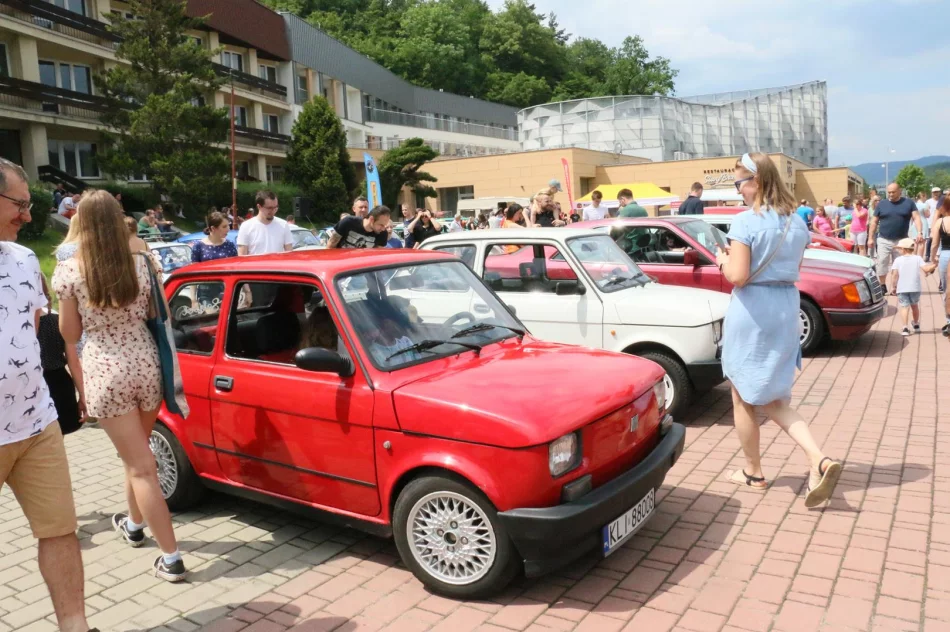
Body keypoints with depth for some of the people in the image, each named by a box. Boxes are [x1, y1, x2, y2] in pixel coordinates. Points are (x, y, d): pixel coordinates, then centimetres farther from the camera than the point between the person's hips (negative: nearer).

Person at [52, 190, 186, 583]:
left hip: (104, 373, -3)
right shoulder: (141, 264, -2)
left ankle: (171, 557, 3)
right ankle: (134, 524, 46)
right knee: (136, 453, 25)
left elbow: (70, 334, 0)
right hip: (146, 364, 4)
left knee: (140, 465, 0)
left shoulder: (69, 272, -10)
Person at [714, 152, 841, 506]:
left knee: (744, 399, 12)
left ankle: (753, 472, 25)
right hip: (787, 309, 7)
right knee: (773, 400, 16)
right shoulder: (797, 222, 7)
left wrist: (723, 260, 0)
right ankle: (819, 461, -2)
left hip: (752, 312, -7)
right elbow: (794, 268, 16)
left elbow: (738, 276, -19)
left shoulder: (745, 222, -15)